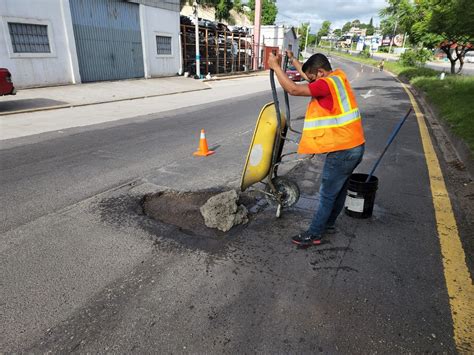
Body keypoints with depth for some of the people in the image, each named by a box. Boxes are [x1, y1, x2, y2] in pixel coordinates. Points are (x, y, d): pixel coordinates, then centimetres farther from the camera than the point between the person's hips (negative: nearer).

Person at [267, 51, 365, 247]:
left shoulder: (327, 84, -18)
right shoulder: (338, 76, 11)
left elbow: (293, 89, -23)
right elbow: (309, 75, 27)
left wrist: (275, 66, -13)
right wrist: (292, 59, 27)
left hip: (342, 151, -10)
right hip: (354, 146, 10)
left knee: (327, 194, 0)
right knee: (339, 189, 20)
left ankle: (314, 234, 13)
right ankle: (328, 224, 36)